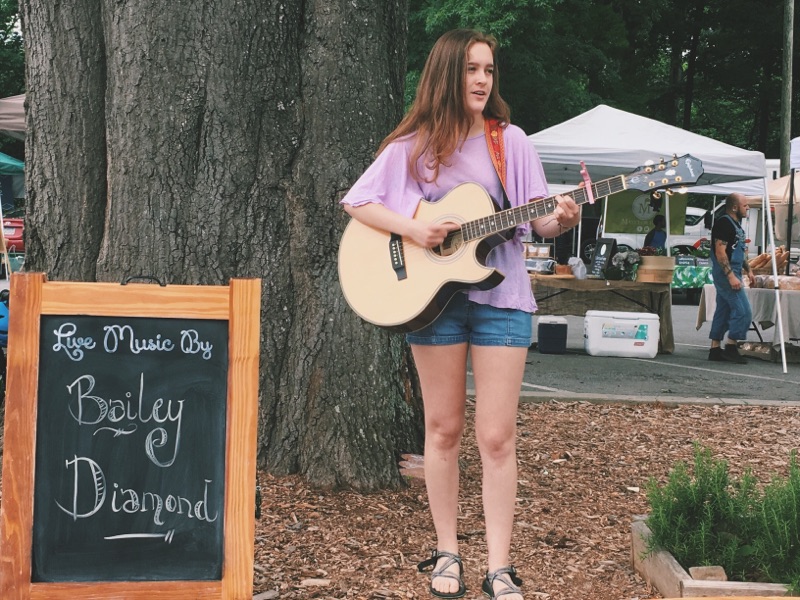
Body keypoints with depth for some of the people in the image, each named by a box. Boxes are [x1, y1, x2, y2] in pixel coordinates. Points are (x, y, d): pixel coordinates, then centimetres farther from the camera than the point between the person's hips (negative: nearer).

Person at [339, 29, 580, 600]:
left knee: (497, 436, -3)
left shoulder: (510, 140, 3)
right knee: (444, 428, 7)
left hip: (501, 296, 0)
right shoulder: (413, 145, 2)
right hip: (432, 294, 0)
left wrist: (561, 220, -21)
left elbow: (537, 219, 2)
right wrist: (412, 229, -13)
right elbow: (357, 202, 2)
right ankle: (447, 552, 19)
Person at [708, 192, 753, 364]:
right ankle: (731, 347, -6)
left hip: (733, 274, 10)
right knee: (743, 311, -11)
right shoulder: (724, 223, -15)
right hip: (726, 273, -10)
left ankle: (715, 349, 14)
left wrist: (748, 271, 20)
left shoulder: (735, 224, 17)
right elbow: (720, 252, -21)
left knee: (723, 312, 11)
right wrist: (731, 276, -26)